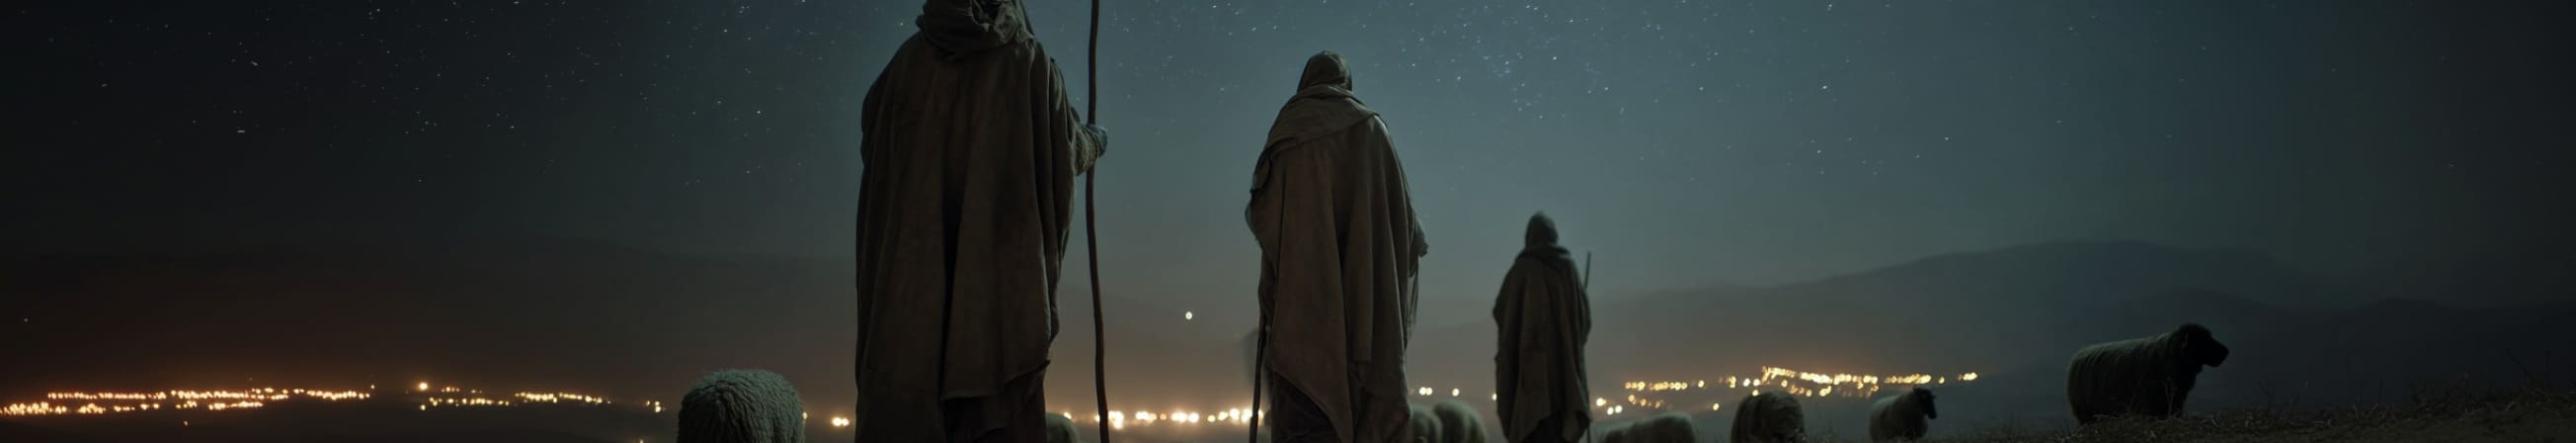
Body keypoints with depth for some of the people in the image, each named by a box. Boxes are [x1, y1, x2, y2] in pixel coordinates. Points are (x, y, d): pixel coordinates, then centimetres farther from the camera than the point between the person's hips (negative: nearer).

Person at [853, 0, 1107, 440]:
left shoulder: (910, 60, 6)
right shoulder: (1029, 60, 3)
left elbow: (872, 137, 22)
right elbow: (1066, 148, 15)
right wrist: (1094, 142, 38)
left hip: (914, 266, 1)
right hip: (1002, 267, -1)